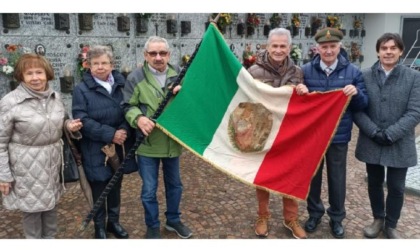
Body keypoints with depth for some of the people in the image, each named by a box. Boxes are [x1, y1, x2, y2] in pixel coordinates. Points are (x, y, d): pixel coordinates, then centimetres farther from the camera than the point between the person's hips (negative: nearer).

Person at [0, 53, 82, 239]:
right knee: (31, 207, 9)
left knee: (51, 203, 19)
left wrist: (70, 125, -6)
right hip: (27, 166, -5)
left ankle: (50, 238, 41)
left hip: (53, 162, 5)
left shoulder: (55, 97, 2)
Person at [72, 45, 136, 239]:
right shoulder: (81, 90, -6)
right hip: (95, 150, -3)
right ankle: (99, 227, 28)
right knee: (99, 189, 8)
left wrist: (124, 130, -18)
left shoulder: (121, 85, 5)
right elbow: (82, 120, -15)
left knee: (116, 187, 16)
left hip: (119, 147, 4)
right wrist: (110, 134, -21)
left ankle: (113, 222, 36)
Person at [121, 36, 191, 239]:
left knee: (174, 184, 19)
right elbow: (128, 106, -5)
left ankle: (173, 220, 41)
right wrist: (139, 118, -26)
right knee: (149, 189, 8)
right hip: (147, 143, -3)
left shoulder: (179, 74, 3)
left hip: (173, 142, 4)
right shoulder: (135, 77, -7)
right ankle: (153, 227, 29)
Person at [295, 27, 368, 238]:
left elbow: (363, 105, 0)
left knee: (337, 178, 12)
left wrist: (356, 93, -22)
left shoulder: (352, 72, -3)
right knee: (312, 175, 14)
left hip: (339, 135, 0)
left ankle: (337, 217, 33)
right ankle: (314, 212, 35)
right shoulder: (306, 70, -3)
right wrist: (299, 92, -20)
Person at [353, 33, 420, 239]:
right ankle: (378, 219, 38)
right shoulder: (365, 76, -2)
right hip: (371, 143, 1)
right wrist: (374, 132, -16)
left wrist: (390, 135, -17)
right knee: (374, 183, 15)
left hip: (399, 145, -1)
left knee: (396, 187, 9)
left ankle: (391, 225, 32)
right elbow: (357, 109, -5)